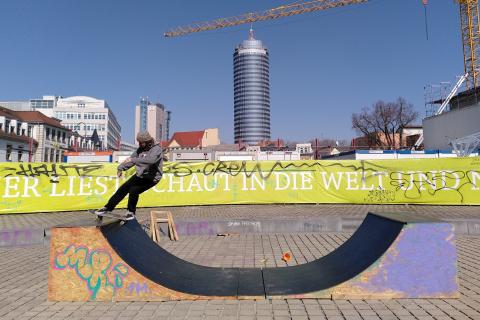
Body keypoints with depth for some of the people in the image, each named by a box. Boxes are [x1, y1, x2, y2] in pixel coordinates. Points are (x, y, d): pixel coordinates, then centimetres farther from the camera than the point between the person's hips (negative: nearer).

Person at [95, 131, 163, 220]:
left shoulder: (157, 149, -20)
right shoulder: (141, 149, 4)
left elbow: (151, 160, -40)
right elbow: (132, 158, 13)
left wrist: (133, 160, -43)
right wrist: (121, 168, 2)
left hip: (151, 178, -7)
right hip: (140, 175, 7)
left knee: (134, 190, -22)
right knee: (123, 189, 3)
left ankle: (131, 212, 3)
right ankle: (108, 207, 19)